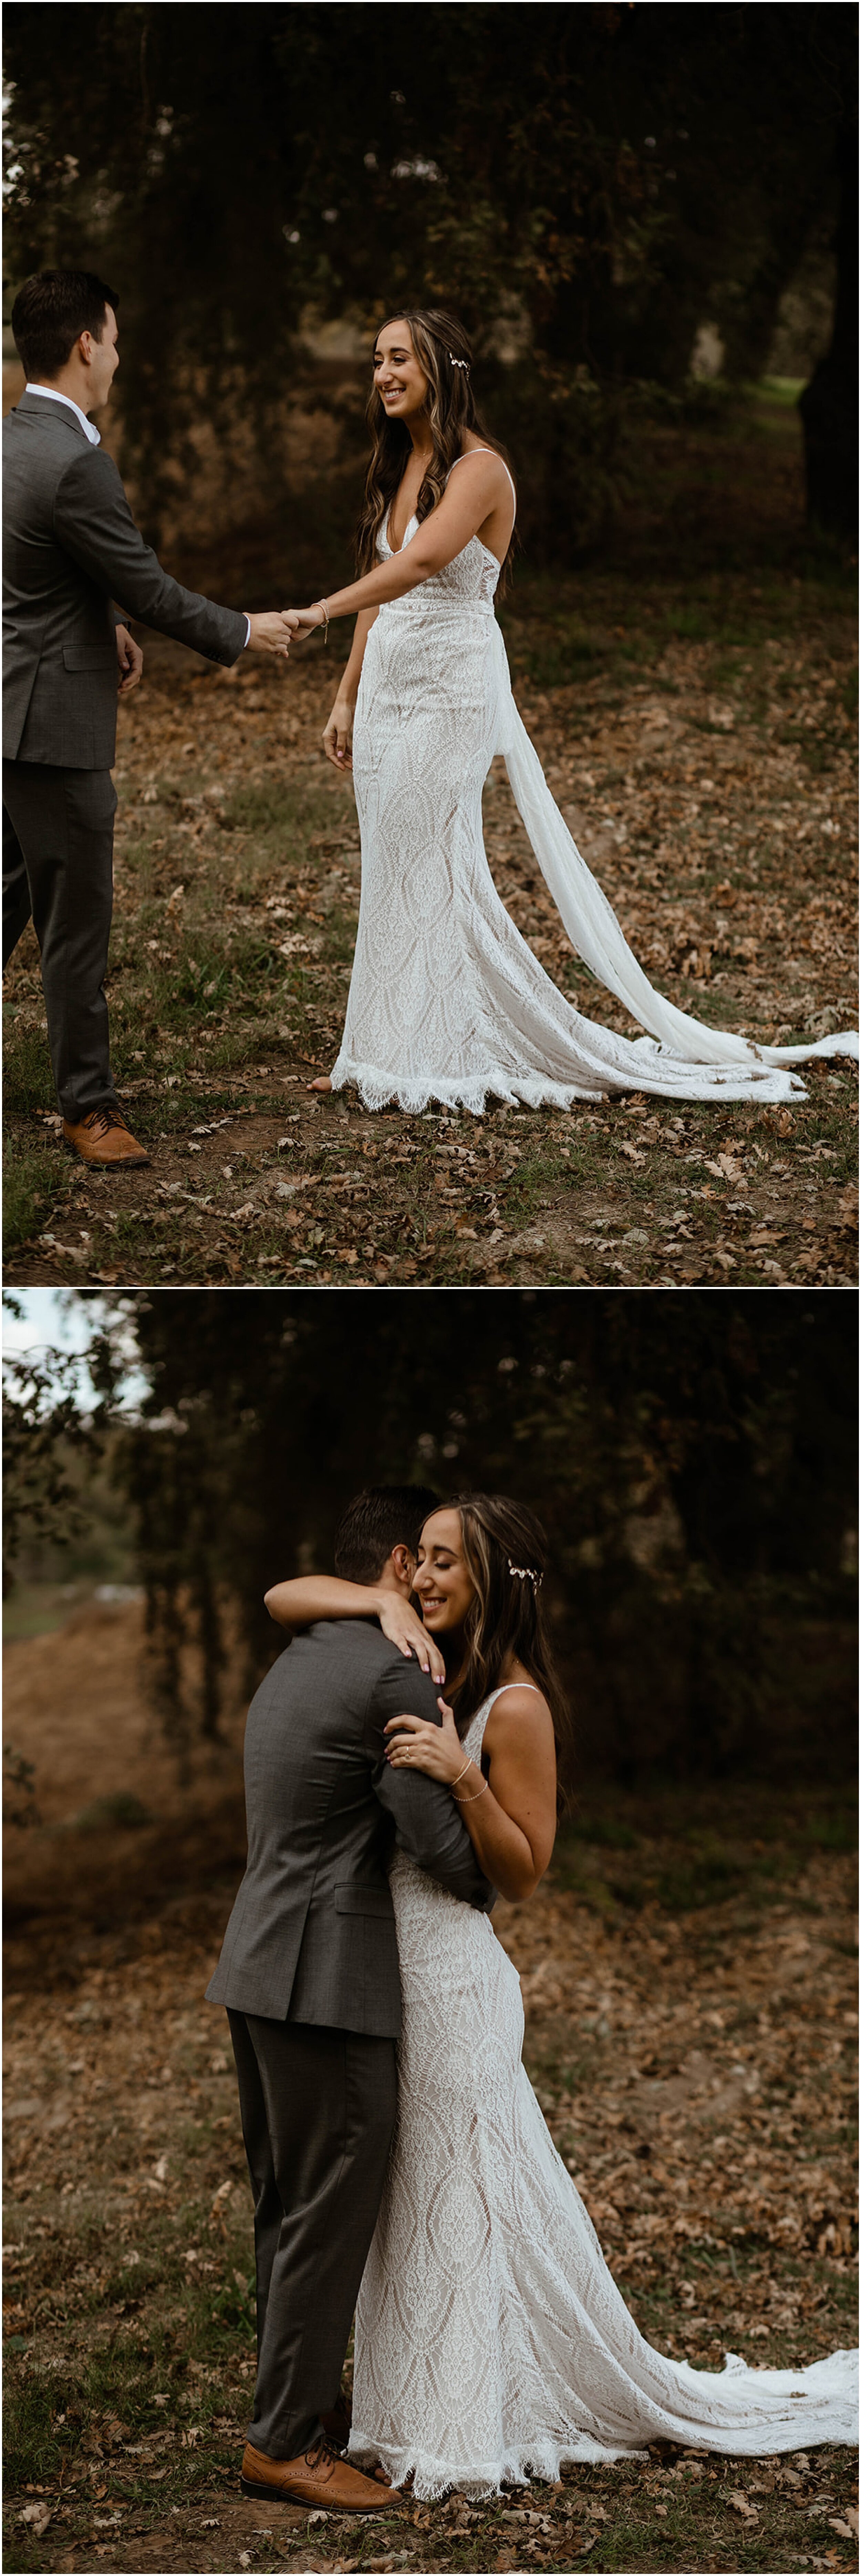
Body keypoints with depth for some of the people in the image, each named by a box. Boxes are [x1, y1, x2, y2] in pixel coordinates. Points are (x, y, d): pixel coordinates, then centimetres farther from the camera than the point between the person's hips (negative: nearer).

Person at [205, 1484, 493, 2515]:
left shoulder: (292, 1668, 16)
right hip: (328, 1983, -10)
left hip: (261, 1970, 10)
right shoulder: (394, 1675, -15)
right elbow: (436, 1839, -15)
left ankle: (295, 2401, 25)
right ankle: (285, 2442, 4)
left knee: (287, 2212, 16)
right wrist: (484, 1888, 6)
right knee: (329, 2215, -2)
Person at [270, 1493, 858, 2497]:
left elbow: (523, 1872, -12)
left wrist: (463, 1777, -27)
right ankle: (428, 2411, 28)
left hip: (447, 1973, -8)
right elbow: (283, 1598, 7)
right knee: (413, 2199, 16)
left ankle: (465, 2430, 16)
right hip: (387, 1969, 8)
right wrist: (383, 1604, -10)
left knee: (465, 2202, 3)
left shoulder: (515, 1706, -14)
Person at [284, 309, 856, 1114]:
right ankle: (390, 1053, 15)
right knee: (392, 869, 9)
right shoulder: (397, 467, 12)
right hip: (387, 684, 8)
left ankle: (448, 1057, 6)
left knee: (430, 868, -4)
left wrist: (322, 610, -39)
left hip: (448, 691, -8)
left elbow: (419, 563, -30)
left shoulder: (478, 468, -14)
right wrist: (346, 697, 13)